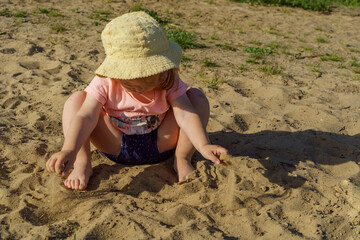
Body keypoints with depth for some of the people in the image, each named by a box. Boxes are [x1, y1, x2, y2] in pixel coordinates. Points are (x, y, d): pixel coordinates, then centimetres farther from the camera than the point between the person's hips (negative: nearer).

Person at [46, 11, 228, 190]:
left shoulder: (169, 82, -16)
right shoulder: (104, 84, -20)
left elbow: (185, 114, -26)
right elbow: (86, 117, -31)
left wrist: (203, 146, -42)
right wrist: (69, 150, -48)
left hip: (160, 145, 1)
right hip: (116, 146, 0)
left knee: (196, 96, -17)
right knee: (77, 100, -20)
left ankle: (182, 159, -14)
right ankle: (82, 163, -23)